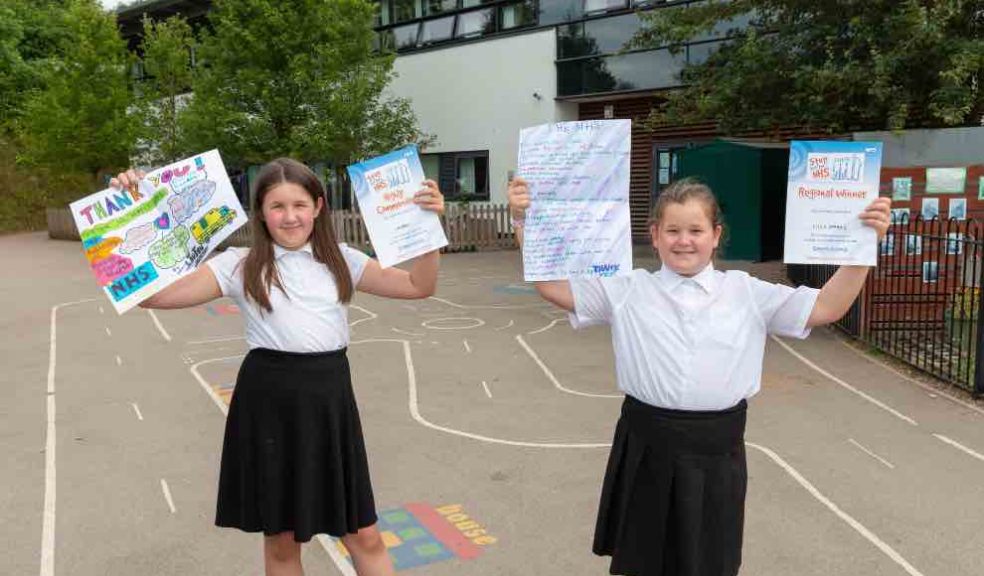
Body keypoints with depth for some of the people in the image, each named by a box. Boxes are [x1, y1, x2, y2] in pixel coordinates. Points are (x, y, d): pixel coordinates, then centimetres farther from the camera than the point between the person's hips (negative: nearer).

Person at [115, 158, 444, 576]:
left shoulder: (341, 260, 7)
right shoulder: (239, 266, -1)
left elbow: (419, 286, 5)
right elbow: (153, 294, -8)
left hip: (330, 398, 2)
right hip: (270, 402, -1)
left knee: (364, 536, 9)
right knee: (281, 539, 13)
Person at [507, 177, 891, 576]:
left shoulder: (746, 293, 3)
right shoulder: (627, 291, 0)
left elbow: (826, 307, 1)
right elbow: (552, 285, -4)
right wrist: (524, 223, -14)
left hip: (716, 452, 1)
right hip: (647, 448, 0)